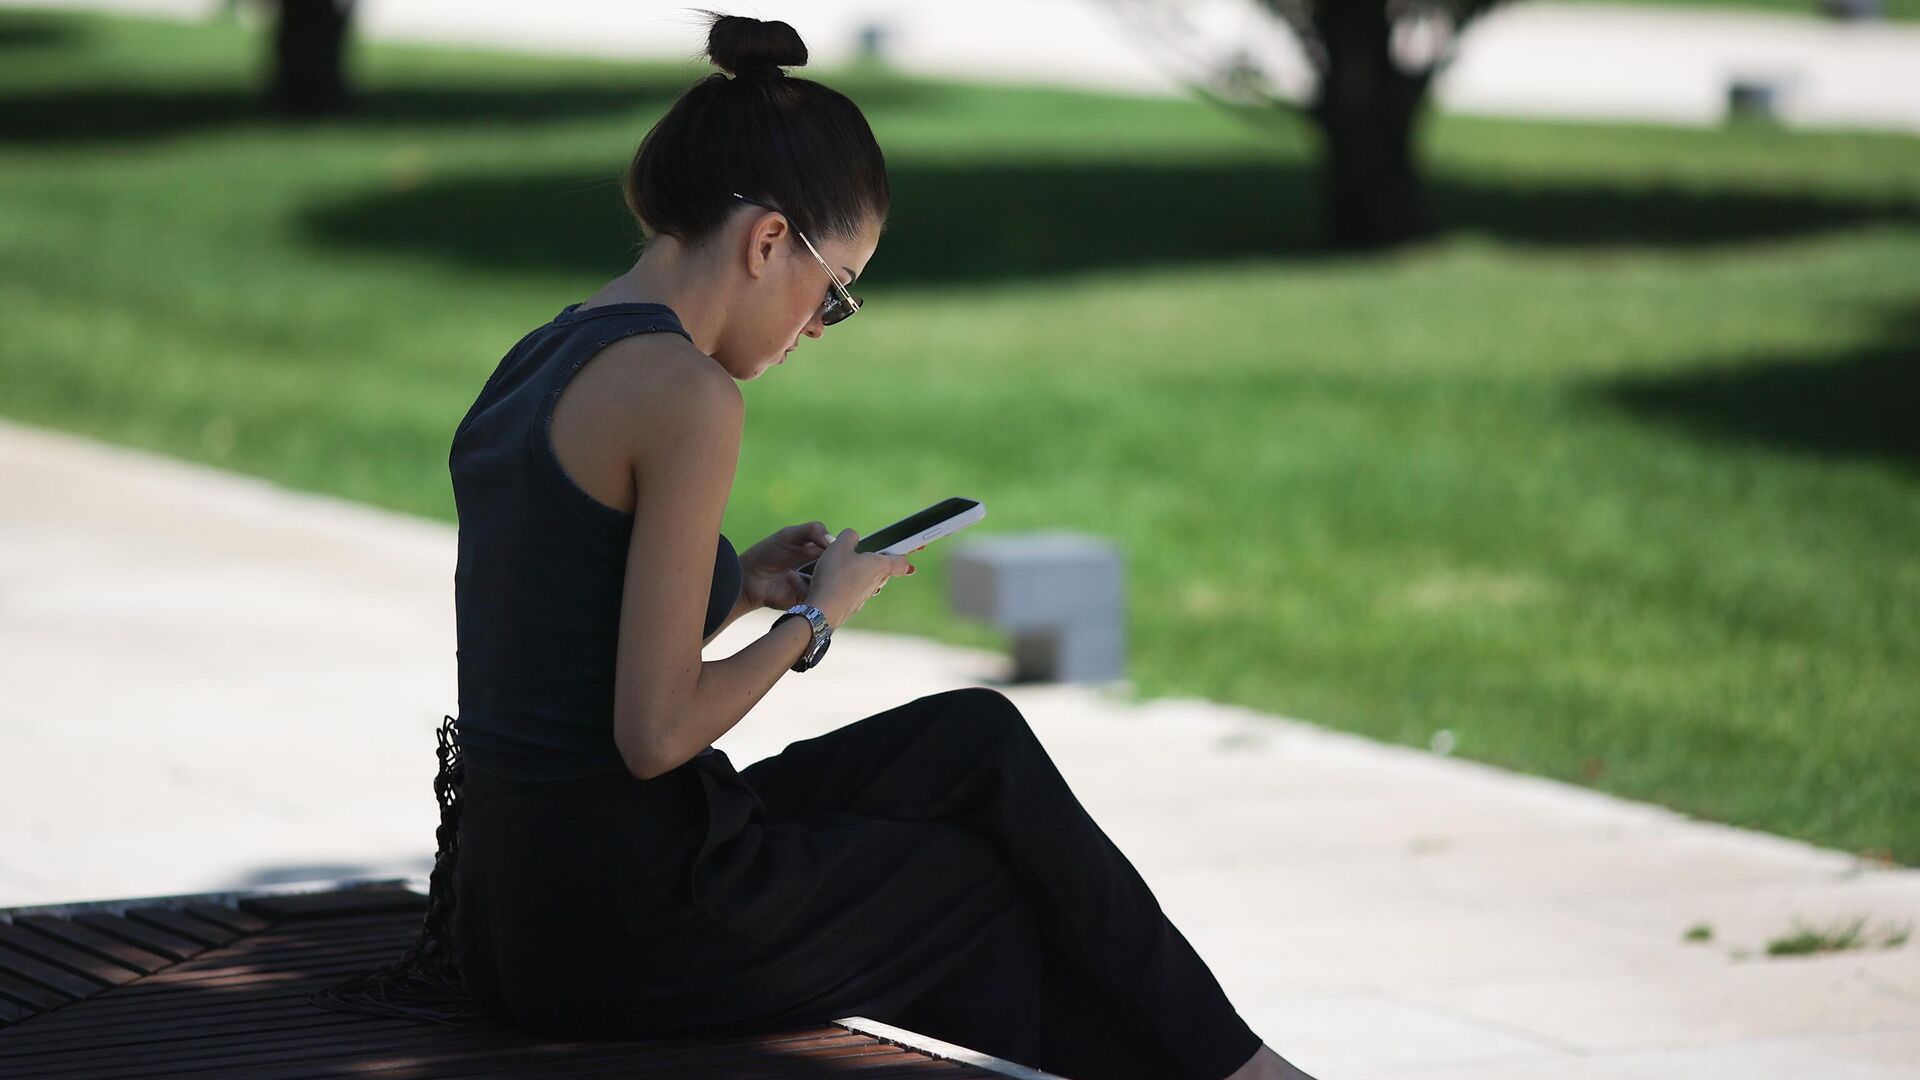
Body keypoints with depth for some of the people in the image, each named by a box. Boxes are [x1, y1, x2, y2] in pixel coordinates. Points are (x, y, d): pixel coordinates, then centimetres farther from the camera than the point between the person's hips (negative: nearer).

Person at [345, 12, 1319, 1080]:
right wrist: (816, 616, -4)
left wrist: (739, 585, 11)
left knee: (975, 740, 19)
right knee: (996, 886, 15)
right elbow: (654, 733, -20)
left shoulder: (536, 364, 11)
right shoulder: (686, 397, -18)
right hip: (625, 927, -9)